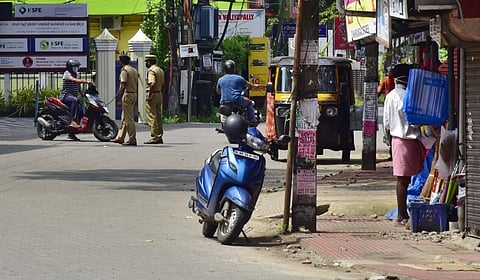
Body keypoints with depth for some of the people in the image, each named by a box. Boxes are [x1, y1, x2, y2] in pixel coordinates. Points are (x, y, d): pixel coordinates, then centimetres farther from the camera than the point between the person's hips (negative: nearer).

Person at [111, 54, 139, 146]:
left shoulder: (124, 70, -12)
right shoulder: (134, 70, 15)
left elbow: (122, 86, -18)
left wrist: (119, 99, -16)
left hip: (127, 95, -9)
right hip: (134, 94, 9)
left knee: (129, 119, -7)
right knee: (124, 117, 16)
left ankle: (132, 139, -9)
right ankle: (120, 138, 20)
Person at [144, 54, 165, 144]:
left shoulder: (151, 70, -13)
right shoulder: (160, 70, 15)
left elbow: (152, 84, -26)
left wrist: (149, 95, -21)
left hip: (153, 94, -9)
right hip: (159, 94, 9)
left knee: (152, 117, -6)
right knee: (158, 117, 12)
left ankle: (154, 137, -8)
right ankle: (159, 137, 14)